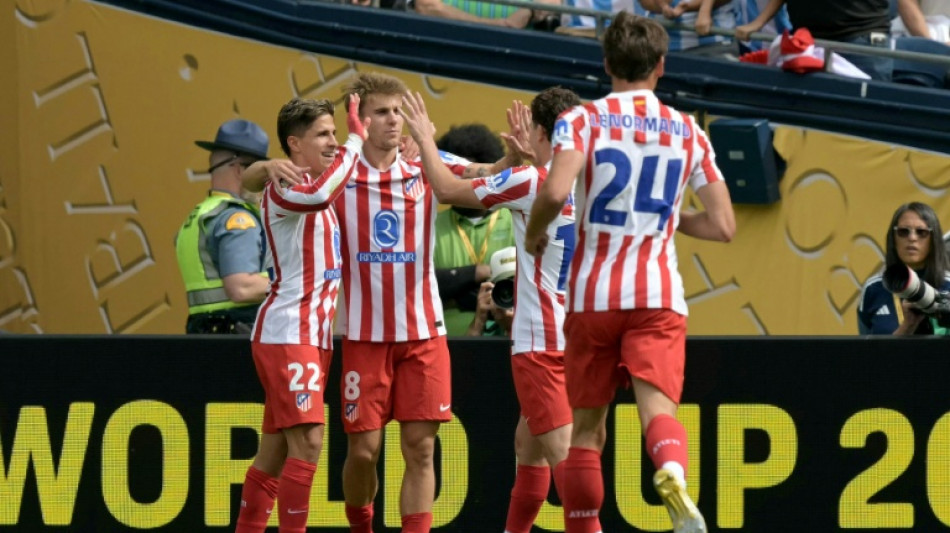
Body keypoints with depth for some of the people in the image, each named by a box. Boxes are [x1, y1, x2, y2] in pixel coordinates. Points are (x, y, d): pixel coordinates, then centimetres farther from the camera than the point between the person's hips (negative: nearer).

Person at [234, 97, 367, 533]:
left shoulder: (315, 185, 17)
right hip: (287, 333, -9)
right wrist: (355, 139, -23)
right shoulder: (282, 188, -10)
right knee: (307, 442, -17)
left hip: (314, 334, 9)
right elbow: (318, 196, -32)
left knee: (276, 448, 10)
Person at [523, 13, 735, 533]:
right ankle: (672, 472, -46)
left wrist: (534, 232, 2)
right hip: (659, 295, 1)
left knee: (586, 428, 11)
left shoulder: (581, 121, 0)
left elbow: (555, 192, -18)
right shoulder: (687, 132, 9)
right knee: (657, 405, -14)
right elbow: (722, 226, 8)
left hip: (592, 294, 0)